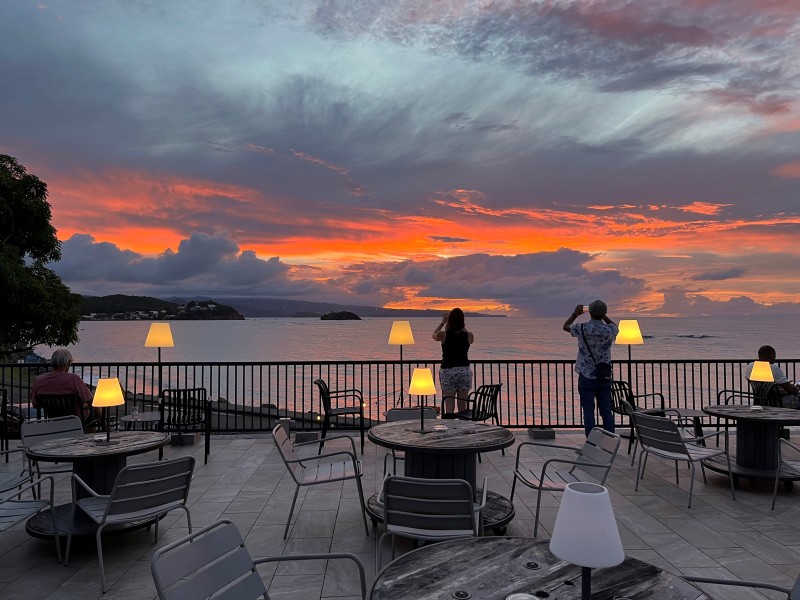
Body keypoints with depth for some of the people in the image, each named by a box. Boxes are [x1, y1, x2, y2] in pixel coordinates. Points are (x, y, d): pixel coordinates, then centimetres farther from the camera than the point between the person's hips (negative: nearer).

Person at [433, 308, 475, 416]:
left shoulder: (443, 335, -9)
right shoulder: (468, 336, -5)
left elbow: (434, 335, 15)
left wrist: (443, 322, 24)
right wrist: (462, 326, 22)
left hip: (447, 371, -2)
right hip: (464, 370, 2)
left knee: (449, 406, 0)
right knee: (463, 407, 9)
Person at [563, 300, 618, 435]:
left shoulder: (582, 328, -13)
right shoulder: (610, 330, -7)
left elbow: (565, 326, 9)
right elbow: (616, 327, 20)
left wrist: (575, 314, 18)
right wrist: (603, 315, 21)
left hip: (587, 377, -2)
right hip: (605, 377, 3)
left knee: (588, 412, 1)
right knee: (606, 411, 9)